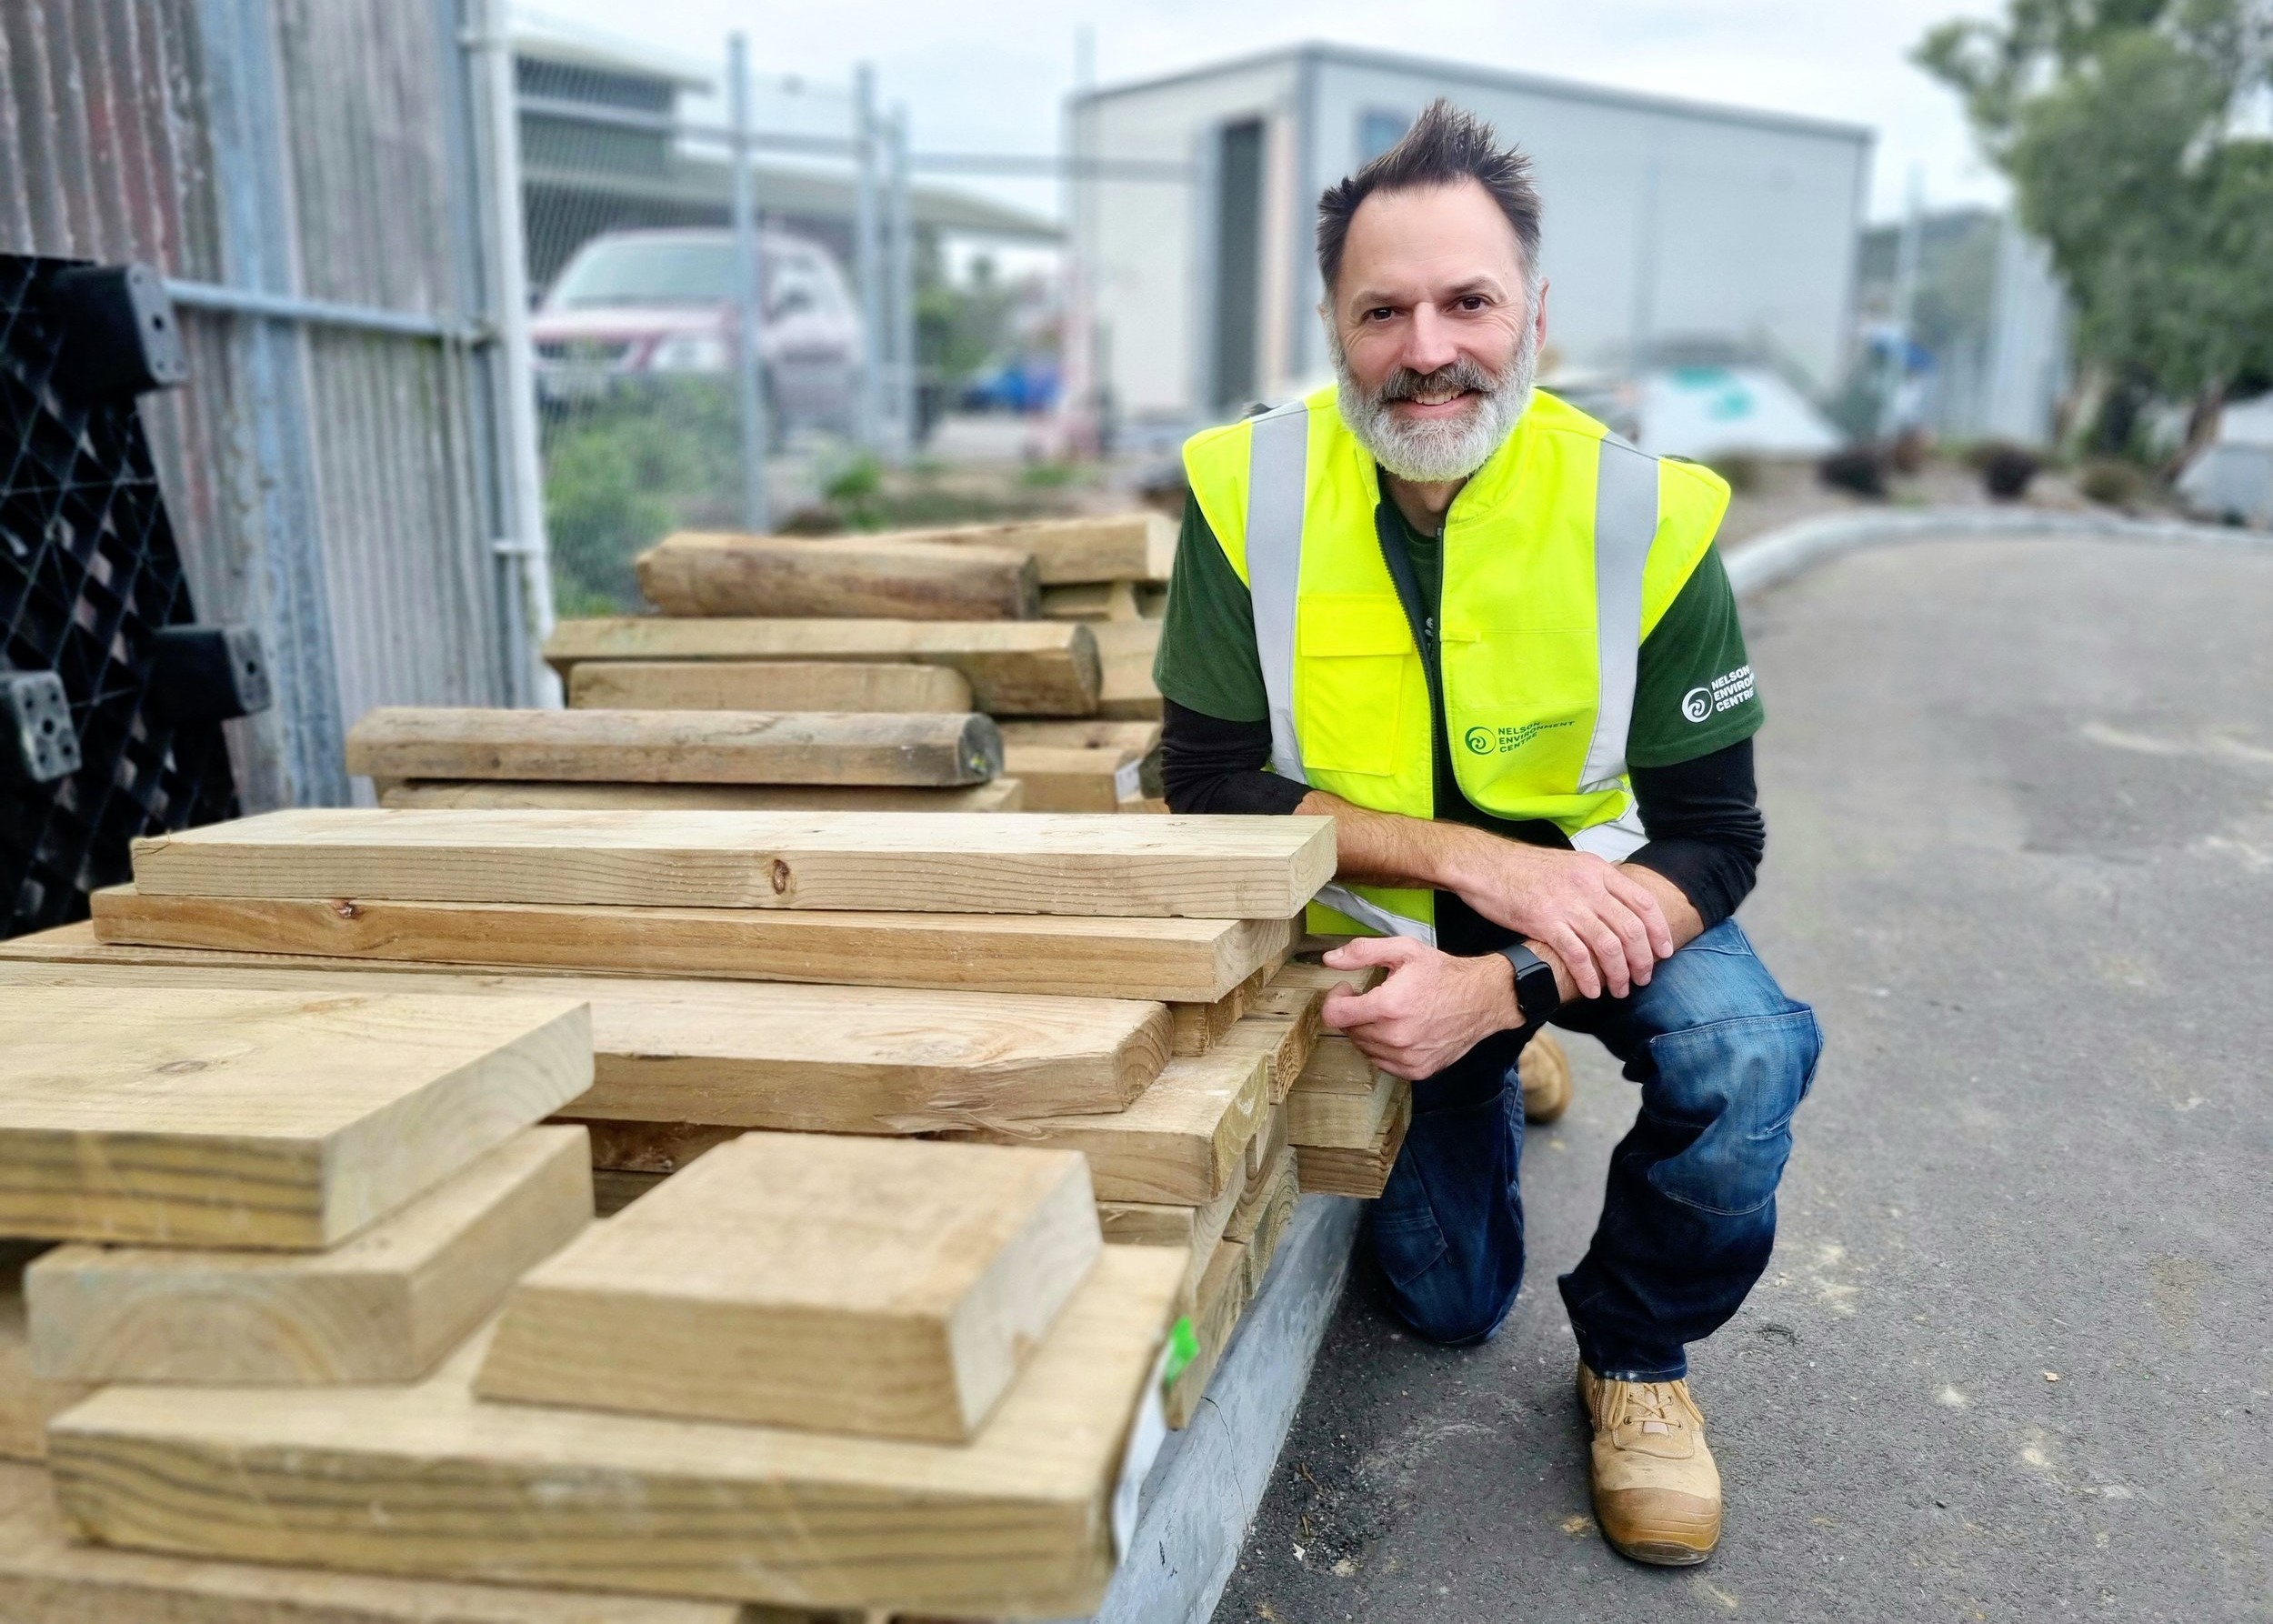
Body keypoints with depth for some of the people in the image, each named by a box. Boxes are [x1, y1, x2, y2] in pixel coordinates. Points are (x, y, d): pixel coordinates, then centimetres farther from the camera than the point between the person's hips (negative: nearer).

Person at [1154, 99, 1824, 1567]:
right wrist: (1479, 861, -29)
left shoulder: (1642, 515, -21)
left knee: (1744, 1058, -33)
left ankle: (1637, 1357, -1)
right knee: (1447, 1301, 11)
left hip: (1593, 894, 0)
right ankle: (1496, 1084, 45)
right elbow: (1213, 786, -19)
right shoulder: (1252, 491, -20)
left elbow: (1714, 838, -19)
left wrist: (1498, 986, -35)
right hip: (1381, 917, 1)